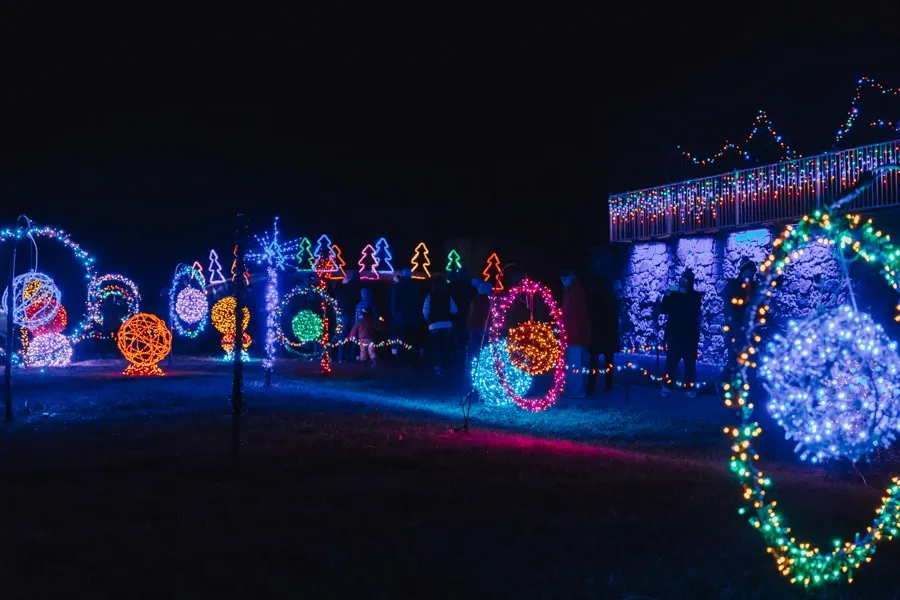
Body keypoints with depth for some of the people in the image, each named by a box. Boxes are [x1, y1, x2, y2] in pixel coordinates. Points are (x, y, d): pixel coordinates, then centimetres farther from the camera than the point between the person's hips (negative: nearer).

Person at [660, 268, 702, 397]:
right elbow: (662, 310, -2)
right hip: (674, 333, 0)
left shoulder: (695, 295, 5)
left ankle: (691, 388, 2)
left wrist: (684, 294, -17)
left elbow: (693, 309, -15)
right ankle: (667, 386, 3)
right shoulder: (673, 292, 6)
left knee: (690, 361, -3)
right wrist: (668, 295, -14)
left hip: (690, 333, 0)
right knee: (671, 360, -3)